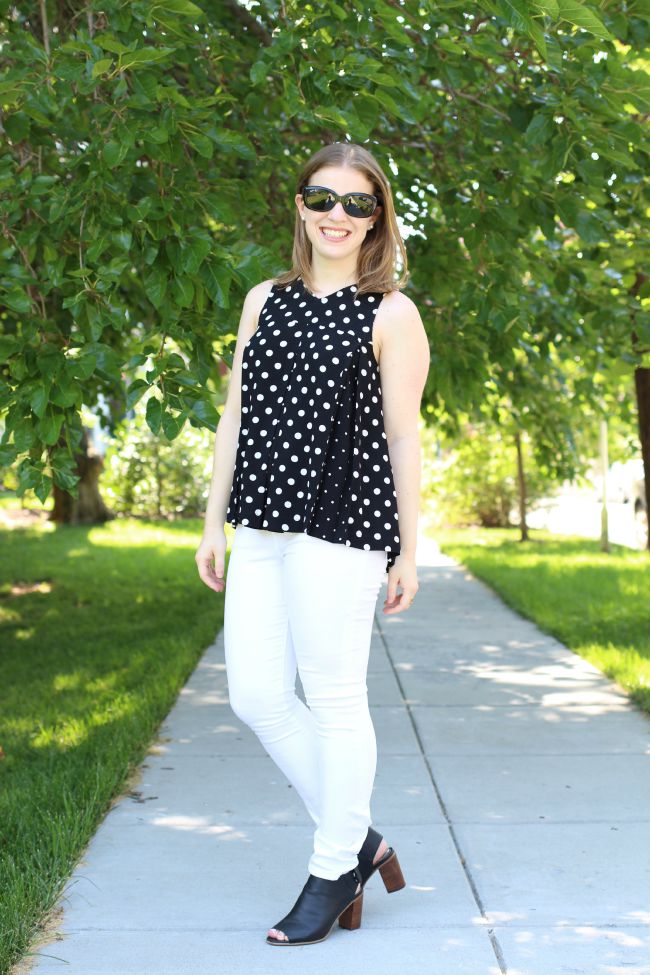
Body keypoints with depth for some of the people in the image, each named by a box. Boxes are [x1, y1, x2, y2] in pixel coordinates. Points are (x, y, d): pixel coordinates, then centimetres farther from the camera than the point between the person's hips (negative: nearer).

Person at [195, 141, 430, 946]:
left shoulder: (391, 314, 0)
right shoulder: (265, 300, 15)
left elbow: (403, 436, -2)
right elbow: (236, 413, 15)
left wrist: (407, 551, -3)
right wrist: (216, 521, 12)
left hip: (340, 524, -6)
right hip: (263, 526, 6)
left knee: (334, 698, 1)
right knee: (255, 695, 5)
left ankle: (335, 870, 18)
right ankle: (360, 839, 21)